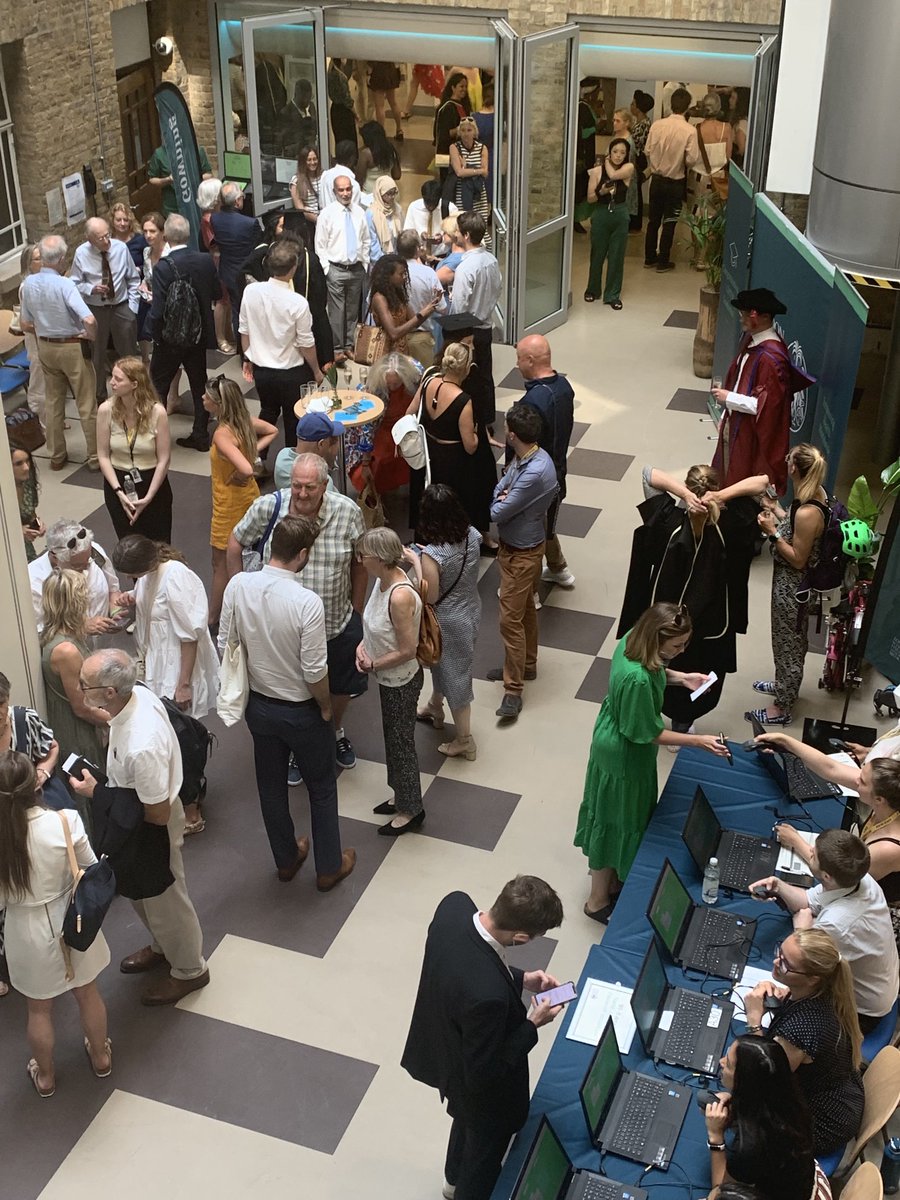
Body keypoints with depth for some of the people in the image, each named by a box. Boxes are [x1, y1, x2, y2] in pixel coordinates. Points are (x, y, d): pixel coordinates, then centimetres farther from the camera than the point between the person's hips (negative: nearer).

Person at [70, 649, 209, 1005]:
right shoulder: (138, 694, -18)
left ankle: (189, 970, 43)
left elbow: (158, 814, -29)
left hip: (151, 829, -8)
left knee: (163, 900, 17)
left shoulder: (141, 747, -43)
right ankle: (162, 947, 56)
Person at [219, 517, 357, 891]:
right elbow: (315, 672, -24)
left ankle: (285, 859, 43)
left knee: (271, 786, 23)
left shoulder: (238, 586, -16)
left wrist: (251, 680, 13)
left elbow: (226, 645, -4)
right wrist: (326, 707, -5)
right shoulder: (307, 602, -30)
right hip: (301, 712, -4)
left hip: (258, 705, 5)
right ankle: (329, 867, 34)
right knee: (321, 788, 18)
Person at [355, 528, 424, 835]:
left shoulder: (400, 597, -33)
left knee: (401, 743, 10)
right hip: (389, 679, 9)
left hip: (401, 682, -9)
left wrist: (372, 666, -16)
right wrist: (363, 644, -8)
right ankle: (401, 797, 44)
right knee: (393, 738, 24)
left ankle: (411, 810, 30)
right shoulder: (384, 579, -7)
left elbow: (407, 650, -27)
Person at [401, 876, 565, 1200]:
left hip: (445, 1046, 8)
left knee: (468, 1119, 38)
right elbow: (483, 1074, -29)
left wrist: (519, 979, -7)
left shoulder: (454, 904, -26)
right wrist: (533, 1025, -21)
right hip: (480, 1088, -8)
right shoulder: (487, 995, -47)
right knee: (486, 1142, 27)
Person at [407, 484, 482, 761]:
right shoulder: (471, 536, -11)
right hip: (471, 611, 7)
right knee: (443, 664, 31)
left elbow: (430, 597, -22)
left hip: (449, 621, -7)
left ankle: (464, 740, 29)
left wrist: (416, 562, -17)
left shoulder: (432, 555, -32)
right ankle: (435, 709, 55)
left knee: (454, 675, 12)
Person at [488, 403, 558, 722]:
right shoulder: (523, 457, -3)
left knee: (511, 618, -4)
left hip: (522, 553, -10)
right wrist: (505, 497, -15)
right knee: (524, 609, 23)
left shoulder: (534, 473, -32)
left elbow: (497, 513, -26)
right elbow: (499, 489, 7)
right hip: (514, 545, 10)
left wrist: (501, 502, -5)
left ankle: (513, 688, 5)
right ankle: (526, 665, 40)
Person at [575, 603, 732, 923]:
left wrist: (680, 677, -1)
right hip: (624, 756, -9)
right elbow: (647, 734, -26)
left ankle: (612, 882, 49)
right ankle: (598, 901, 33)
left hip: (612, 741, 9)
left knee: (612, 817, 27)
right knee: (617, 824, 12)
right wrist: (698, 741, -24)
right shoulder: (636, 679, -39)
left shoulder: (631, 641, -13)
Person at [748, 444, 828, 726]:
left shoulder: (807, 513, -34)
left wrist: (772, 532, -25)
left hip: (791, 586, -9)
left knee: (787, 643, 10)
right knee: (792, 639, 28)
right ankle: (785, 685, 50)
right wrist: (777, 512, 10)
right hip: (795, 584, 9)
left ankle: (782, 707, 27)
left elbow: (798, 560, -24)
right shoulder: (816, 493, -6)